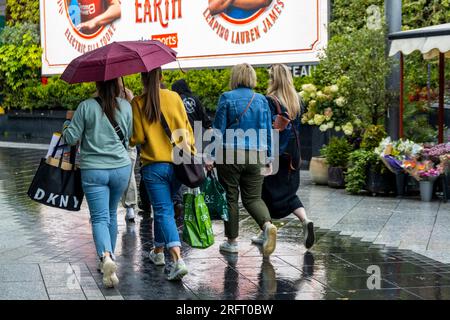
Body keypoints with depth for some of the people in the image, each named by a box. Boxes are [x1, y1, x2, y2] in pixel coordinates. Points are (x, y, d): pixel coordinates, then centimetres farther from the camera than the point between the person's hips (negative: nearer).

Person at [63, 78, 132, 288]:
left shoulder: (86, 107, -9)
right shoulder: (126, 107, 0)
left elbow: (71, 138, -5)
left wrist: (68, 121, 14)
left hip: (93, 170, -3)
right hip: (121, 168, 3)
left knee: (100, 217, -3)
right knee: (111, 214, 20)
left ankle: (106, 257, -27)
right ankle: (108, 258, 29)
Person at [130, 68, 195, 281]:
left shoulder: (137, 103, -6)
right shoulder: (174, 97, 2)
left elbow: (137, 138, -6)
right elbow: (186, 128, 5)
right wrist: (191, 152, 13)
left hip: (153, 165, -3)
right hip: (177, 162, 4)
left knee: (164, 211, -3)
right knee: (163, 207, 21)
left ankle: (178, 260, -18)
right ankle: (158, 251, 35)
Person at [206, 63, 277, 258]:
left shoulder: (227, 98, -5)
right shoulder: (262, 100, 6)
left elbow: (219, 129, -5)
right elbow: (268, 131, 9)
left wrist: (210, 156, 0)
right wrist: (268, 158, 17)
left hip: (230, 154, -3)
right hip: (255, 155, 3)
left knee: (230, 198, 8)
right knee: (253, 197, 10)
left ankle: (232, 242, 13)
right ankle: (267, 224, -18)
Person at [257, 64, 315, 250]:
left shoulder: (270, 100, -15)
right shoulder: (296, 99, 6)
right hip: (292, 152, 6)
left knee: (267, 192, 7)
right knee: (288, 191, 14)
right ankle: (305, 220, -7)